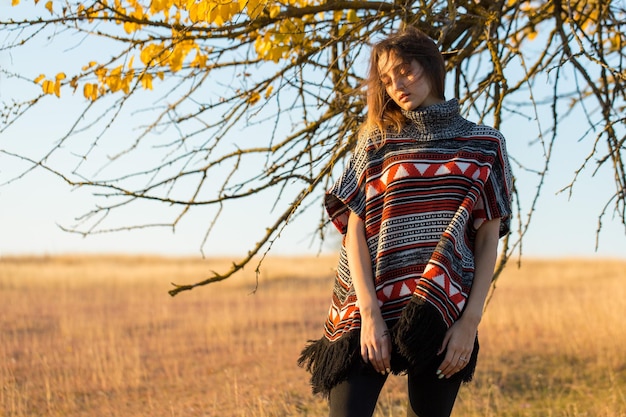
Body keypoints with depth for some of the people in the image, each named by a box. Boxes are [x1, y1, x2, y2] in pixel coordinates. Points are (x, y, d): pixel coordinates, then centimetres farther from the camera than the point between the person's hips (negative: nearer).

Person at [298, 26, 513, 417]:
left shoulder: (483, 144, 11)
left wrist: (471, 320, -5)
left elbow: (489, 239, 6)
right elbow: (355, 232, 2)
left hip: (442, 316, 1)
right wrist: (370, 314, -11)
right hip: (371, 308, 0)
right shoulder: (377, 142, 11)